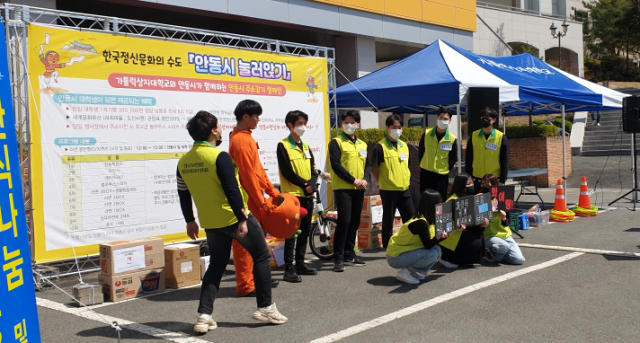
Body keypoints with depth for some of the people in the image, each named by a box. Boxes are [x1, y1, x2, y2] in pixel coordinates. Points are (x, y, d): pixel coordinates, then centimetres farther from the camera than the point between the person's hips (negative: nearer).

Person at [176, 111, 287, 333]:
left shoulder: (183, 161, 3)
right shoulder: (220, 157, -17)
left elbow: (183, 195, 10)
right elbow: (232, 191, -21)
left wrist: (190, 221, 21)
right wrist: (242, 219, -17)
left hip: (211, 223, 6)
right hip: (235, 218, -6)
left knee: (216, 265, 17)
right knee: (261, 256, 11)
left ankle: (204, 316, 8)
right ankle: (265, 308, 14)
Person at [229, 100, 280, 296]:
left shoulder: (246, 138, 15)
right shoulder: (241, 140, -16)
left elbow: (258, 169, 18)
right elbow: (248, 174, -19)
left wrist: (272, 191, 17)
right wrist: (260, 201, -15)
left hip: (254, 199, 10)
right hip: (248, 200, -10)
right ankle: (245, 286, 2)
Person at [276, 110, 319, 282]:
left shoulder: (305, 146, 16)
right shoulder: (283, 145, -5)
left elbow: (313, 170, 11)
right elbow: (287, 172, -12)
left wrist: (311, 184, -7)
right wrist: (304, 184, -11)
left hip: (307, 195, 7)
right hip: (292, 194, -7)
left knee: (305, 230, 11)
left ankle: (300, 263, 21)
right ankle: (289, 268, -4)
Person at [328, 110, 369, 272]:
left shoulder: (362, 145, 17)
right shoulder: (336, 142, -2)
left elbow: (366, 165, 18)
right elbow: (335, 164, -11)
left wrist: (364, 179, -2)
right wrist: (352, 180, -15)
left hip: (359, 189, 6)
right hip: (342, 188, -6)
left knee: (354, 222, 9)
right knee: (344, 221, -13)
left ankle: (349, 254, 19)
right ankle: (338, 258, -8)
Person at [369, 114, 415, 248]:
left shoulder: (404, 146, 10)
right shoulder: (380, 147, -10)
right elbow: (374, 169, -7)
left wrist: (406, 179, 10)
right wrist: (382, 182, -2)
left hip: (405, 189, 6)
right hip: (388, 190, -6)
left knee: (410, 219, 9)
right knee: (388, 221, 5)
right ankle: (387, 248, 15)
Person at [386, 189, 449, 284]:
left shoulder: (426, 220, 6)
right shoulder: (420, 223, -23)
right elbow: (428, 245, -22)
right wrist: (437, 237, -39)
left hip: (405, 252, 10)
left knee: (436, 249, -1)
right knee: (432, 254, -23)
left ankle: (414, 272, 5)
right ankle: (405, 273, -10)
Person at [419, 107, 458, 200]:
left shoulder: (452, 139, -7)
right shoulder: (427, 133, -4)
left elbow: (454, 159, 4)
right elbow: (420, 151, 8)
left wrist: (446, 169, 3)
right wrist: (422, 164, 9)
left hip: (442, 176, -1)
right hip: (425, 173, 1)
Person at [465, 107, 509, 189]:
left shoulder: (501, 137, -3)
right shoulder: (473, 136, 2)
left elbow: (504, 161, -1)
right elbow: (468, 159, 6)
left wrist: (502, 180, -5)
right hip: (476, 179, 2)